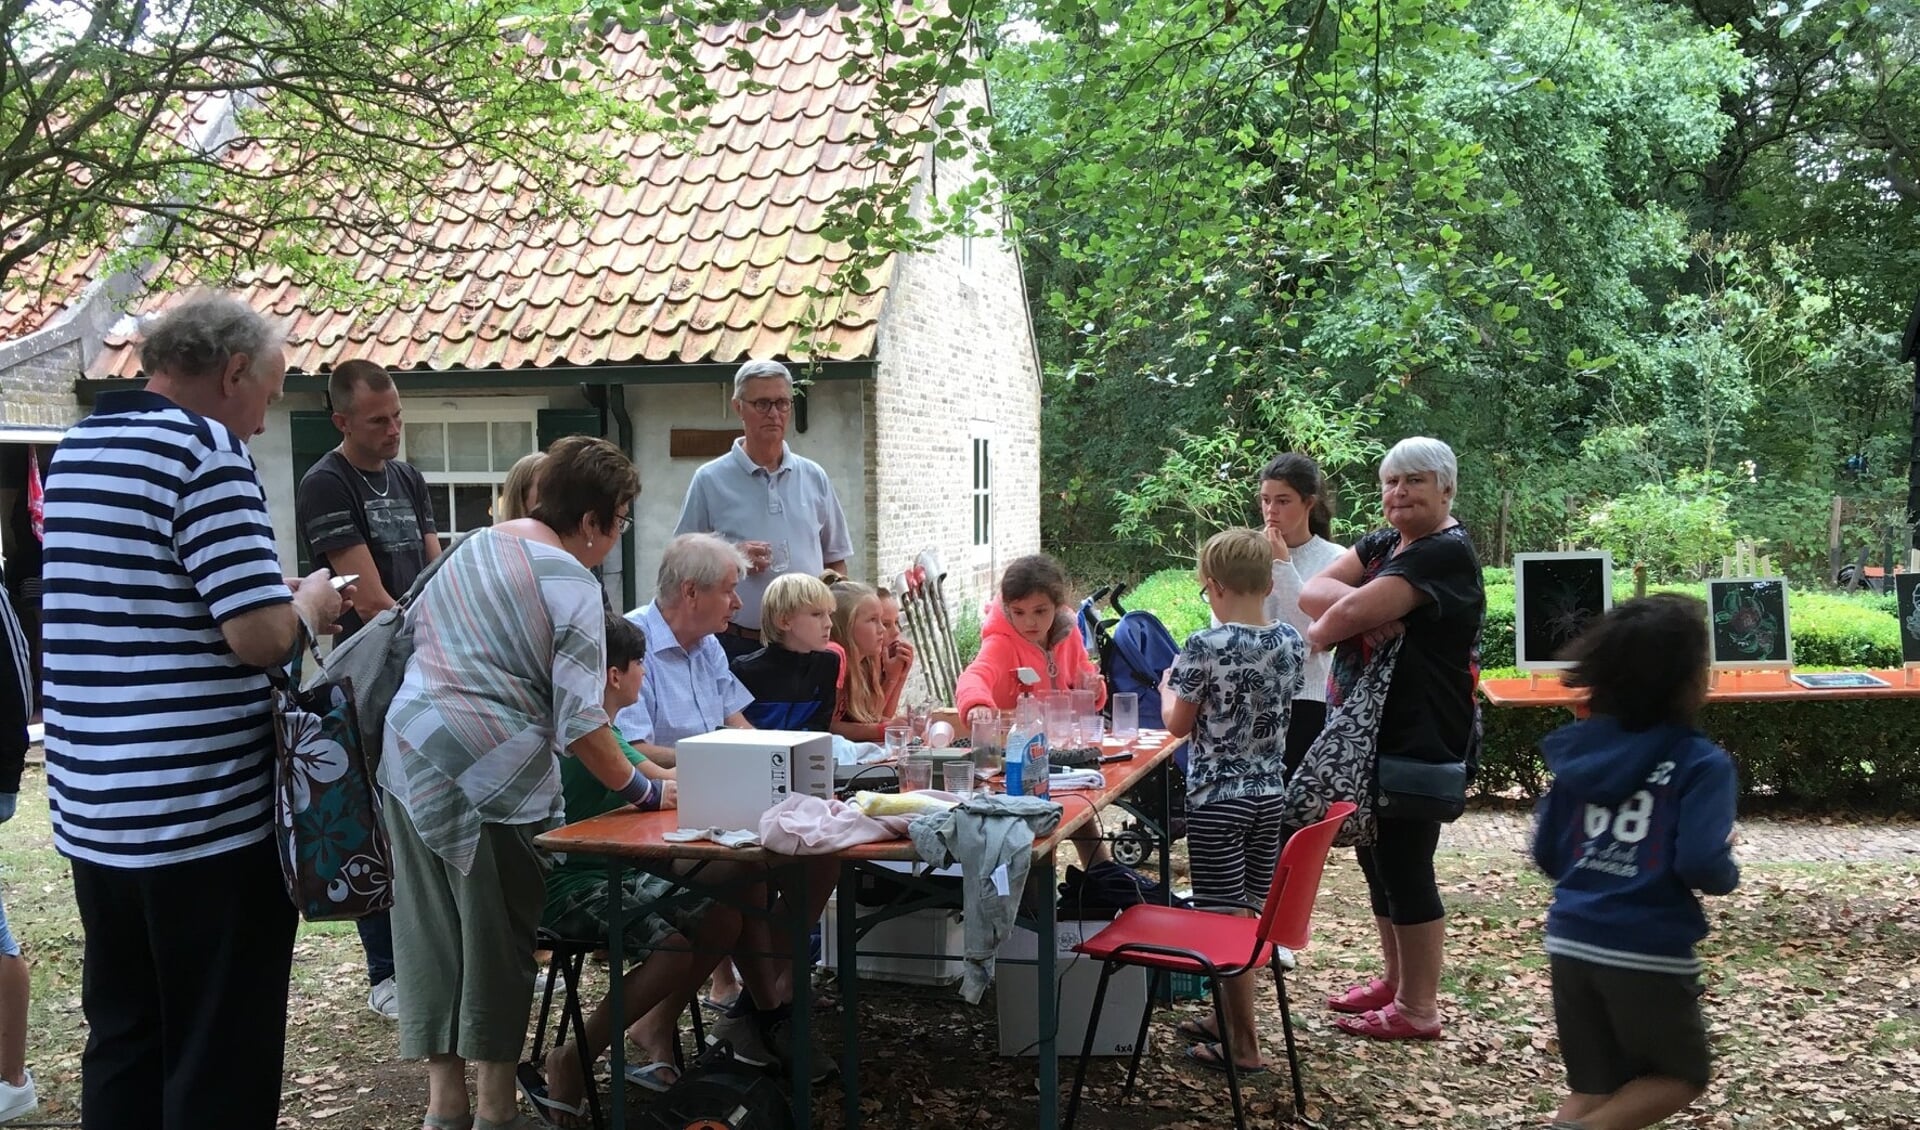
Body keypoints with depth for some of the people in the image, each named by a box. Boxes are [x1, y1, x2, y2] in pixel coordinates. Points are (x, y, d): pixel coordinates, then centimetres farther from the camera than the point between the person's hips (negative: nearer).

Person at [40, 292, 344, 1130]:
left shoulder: (76, 448, 13)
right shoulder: (206, 448, -14)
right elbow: (261, 636, -21)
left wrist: (272, 596, 17)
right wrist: (309, 605, 0)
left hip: (95, 810, 8)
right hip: (203, 812, -8)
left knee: (123, 1039, 18)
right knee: (222, 1058, 3)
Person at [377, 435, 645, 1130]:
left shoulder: (475, 545, 13)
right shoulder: (573, 586, -10)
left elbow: (413, 625, 22)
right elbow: (578, 722, -13)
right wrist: (641, 791, -4)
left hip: (408, 753, 7)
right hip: (491, 774, -7)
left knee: (431, 928, 11)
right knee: (497, 937, 6)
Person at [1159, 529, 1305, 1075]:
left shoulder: (1205, 647, -17)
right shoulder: (1291, 642, 0)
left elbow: (1178, 725, -6)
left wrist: (1168, 687, 13)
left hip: (1216, 798, -6)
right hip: (1270, 794, 7)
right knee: (1253, 912, 15)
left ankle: (1243, 1045, 8)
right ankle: (1228, 1019, 30)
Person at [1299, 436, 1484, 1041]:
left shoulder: (1447, 552, -16)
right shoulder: (1381, 544, 12)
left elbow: (1351, 614, -27)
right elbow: (1313, 592, -3)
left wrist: (1324, 628, -6)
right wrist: (1362, 607, -22)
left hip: (1420, 740, -9)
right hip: (1370, 730, 9)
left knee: (1404, 862, -2)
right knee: (1376, 855, 16)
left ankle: (1418, 1008, 11)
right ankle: (1396, 980, 32)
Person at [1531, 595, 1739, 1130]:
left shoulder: (1580, 750, 5)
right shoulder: (1701, 761, -10)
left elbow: (1546, 855, 7)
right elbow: (1701, 864, -20)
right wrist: (1729, 873, 2)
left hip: (1571, 941, 5)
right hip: (1647, 951, -5)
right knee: (1682, 1075, 18)